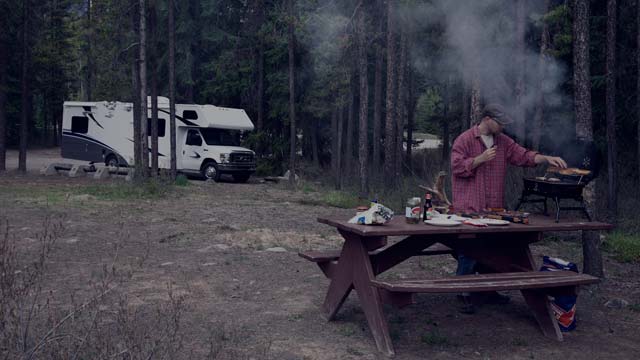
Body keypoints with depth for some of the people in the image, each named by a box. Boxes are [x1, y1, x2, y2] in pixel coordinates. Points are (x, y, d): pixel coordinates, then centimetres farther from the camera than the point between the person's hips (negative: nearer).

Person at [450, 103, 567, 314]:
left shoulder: (503, 142, 14)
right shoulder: (464, 140, -5)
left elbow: (523, 156, 11)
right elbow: (457, 167, -10)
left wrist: (546, 159, -2)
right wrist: (481, 159, -17)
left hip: (494, 209, 6)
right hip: (469, 208, -6)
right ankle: (465, 295, 2)